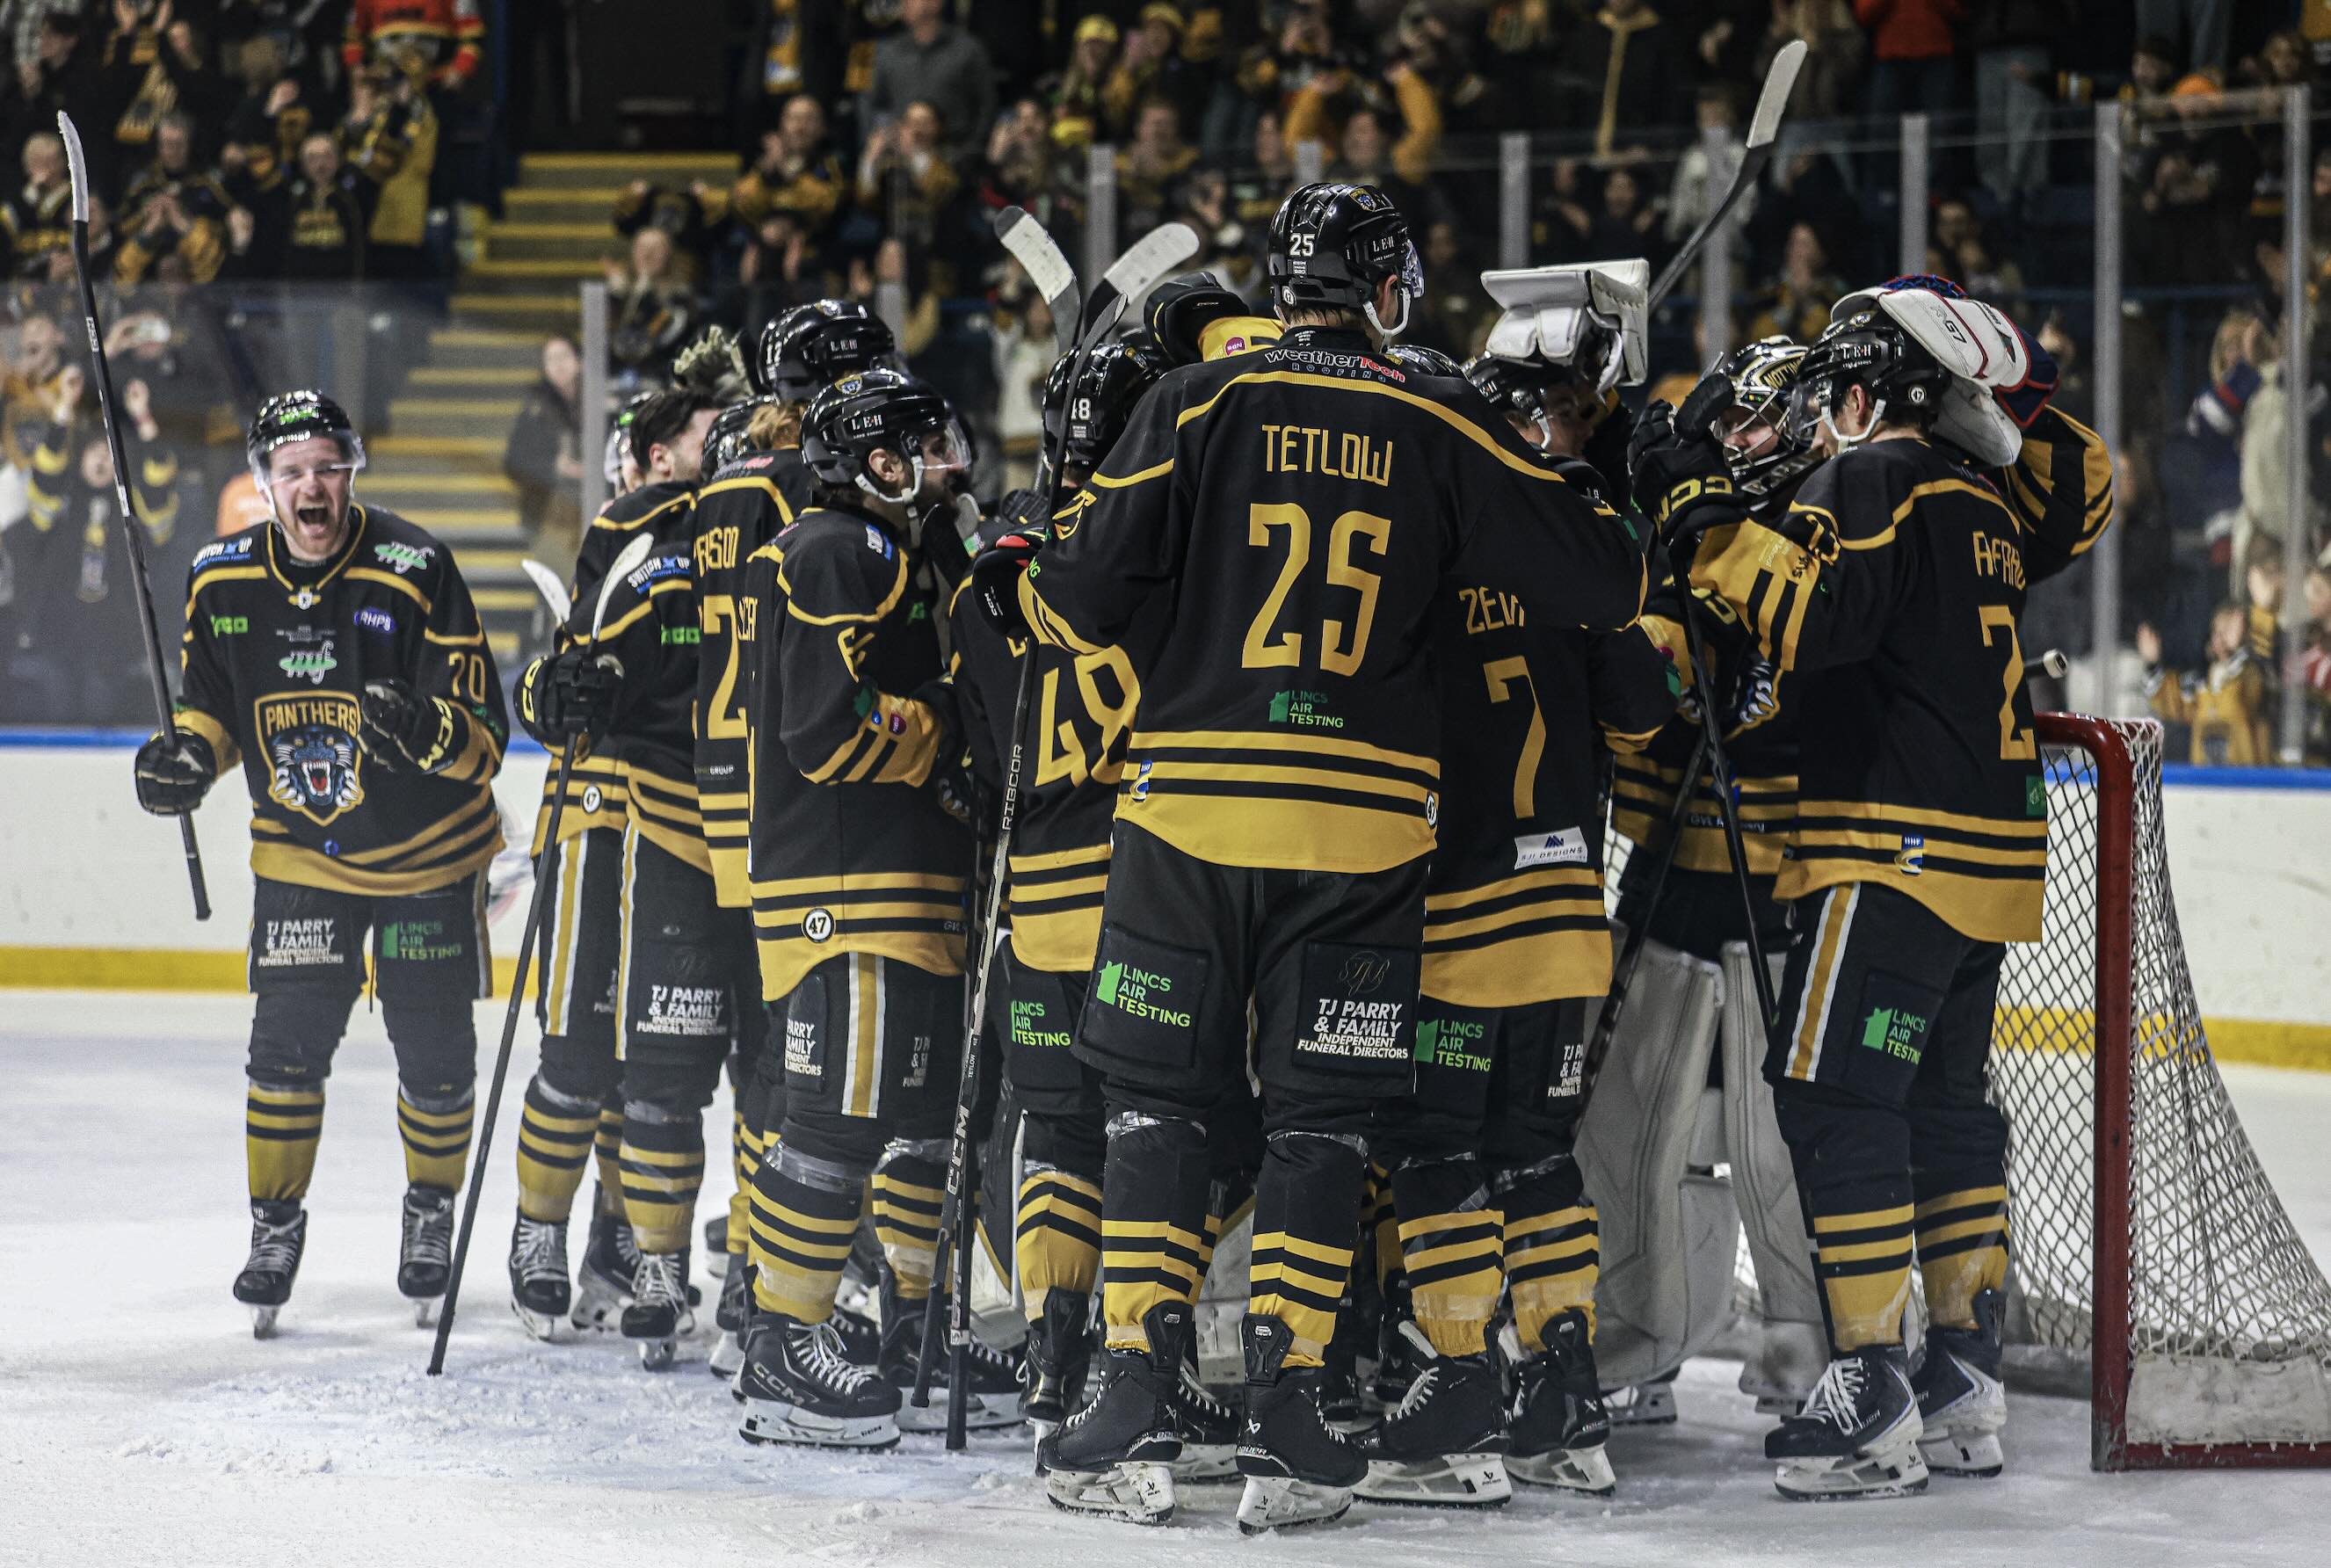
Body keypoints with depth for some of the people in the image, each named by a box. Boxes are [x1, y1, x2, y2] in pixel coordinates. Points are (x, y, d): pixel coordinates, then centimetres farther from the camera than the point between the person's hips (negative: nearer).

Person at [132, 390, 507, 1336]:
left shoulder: (415, 572, -19)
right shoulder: (224, 582, -7)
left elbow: (483, 738, -20)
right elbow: (214, 702, 11)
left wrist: (425, 729, -41)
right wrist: (188, 754, -10)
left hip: (429, 853, -2)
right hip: (301, 853, 2)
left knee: (435, 1056, 4)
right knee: (287, 1044, -6)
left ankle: (432, 1212, 28)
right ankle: (276, 1225, 12)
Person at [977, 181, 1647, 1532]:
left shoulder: (1203, 406, 1)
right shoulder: (1446, 430, 3)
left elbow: (1087, 597, -2)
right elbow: (1598, 579, 3)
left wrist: (1015, 574, 20)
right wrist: (1629, 566, 27)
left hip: (1191, 803, 0)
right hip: (1366, 820, 0)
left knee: (1159, 1099, 7)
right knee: (1324, 1117, 7)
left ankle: (1136, 1417, 3)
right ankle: (1286, 1422, 2)